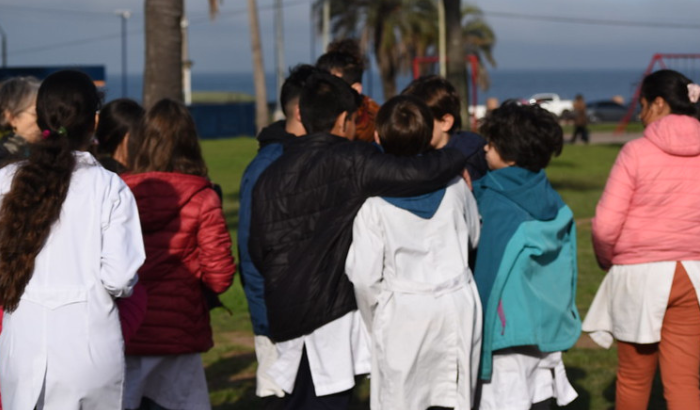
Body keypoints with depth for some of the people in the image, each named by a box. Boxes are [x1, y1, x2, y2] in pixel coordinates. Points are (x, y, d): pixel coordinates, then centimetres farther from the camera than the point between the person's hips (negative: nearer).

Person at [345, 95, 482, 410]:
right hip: (458, 304, 3)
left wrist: (374, 318, 5)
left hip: (403, 312, -3)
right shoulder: (454, 184, -3)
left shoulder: (374, 199, -13)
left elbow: (364, 274, -12)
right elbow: (474, 237, 15)